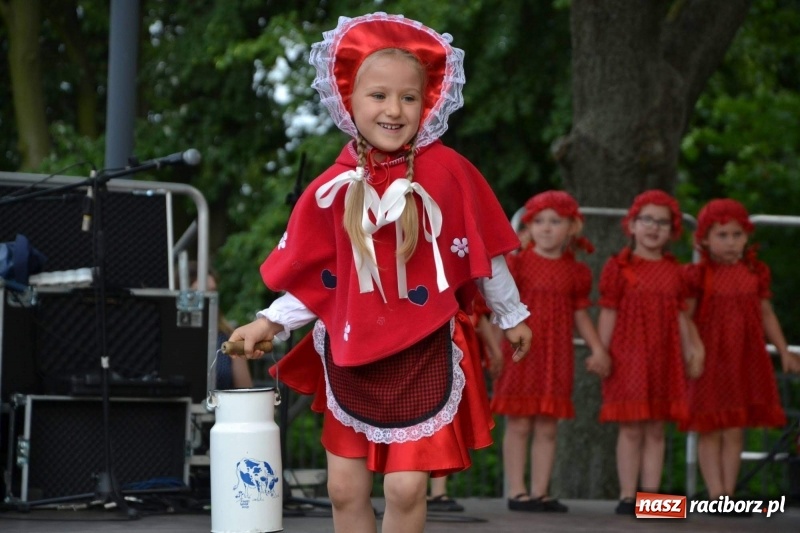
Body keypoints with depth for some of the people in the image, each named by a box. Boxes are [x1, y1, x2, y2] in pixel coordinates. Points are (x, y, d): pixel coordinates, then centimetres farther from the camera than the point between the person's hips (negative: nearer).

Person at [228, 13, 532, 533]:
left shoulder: (449, 171, -8)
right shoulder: (334, 188, -2)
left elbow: (483, 250, 2)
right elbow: (311, 275, 7)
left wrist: (511, 315, 12)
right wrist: (270, 323, -2)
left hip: (423, 354, -3)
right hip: (351, 356, 3)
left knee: (407, 486, -7)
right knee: (345, 488, 7)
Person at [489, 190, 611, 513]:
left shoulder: (575, 272, 8)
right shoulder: (518, 264, -2)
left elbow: (580, 315, 13)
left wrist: (597, 348, 2)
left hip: (557, 357, 3)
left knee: (547, 426, 5)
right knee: (519, 424, -1)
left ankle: (540, 492, 9)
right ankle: (517, 492, 3)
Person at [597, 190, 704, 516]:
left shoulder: (674, 271, 10)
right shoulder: (619, 267, -1)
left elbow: (681, 317, 12)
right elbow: (608, 314, -2)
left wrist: (691, 353, 8)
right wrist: (602, 354, -6)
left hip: (664, 360, 4)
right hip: (629, 357, -4)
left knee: (656, 430, 6)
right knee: (631, 428, -2)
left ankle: (650, 496, 10)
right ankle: (627, 496, 3)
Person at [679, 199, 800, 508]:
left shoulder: (755, 273, 7)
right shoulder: (698, 275, -5)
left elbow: (766, 315, 15)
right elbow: (684, 319, -6)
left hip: (746, 360, 4)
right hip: (710, 359, -4)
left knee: (735, 430, 4)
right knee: (710, 430, -1)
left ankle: (728, 494, 8)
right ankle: (716, 494, 1)